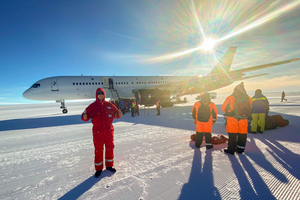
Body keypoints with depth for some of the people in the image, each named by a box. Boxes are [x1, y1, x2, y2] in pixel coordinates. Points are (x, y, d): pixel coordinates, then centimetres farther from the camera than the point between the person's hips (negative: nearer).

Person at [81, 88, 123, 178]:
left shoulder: (109, 105, 4)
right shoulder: (92, 106, -2)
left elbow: (116, 113, 8)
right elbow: (85, 116, -8)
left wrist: (119, 114, -14)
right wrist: (85, 117, -31)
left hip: (109, 130, 3)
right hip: (97, 131, -2)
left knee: (110, 148, 12)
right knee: (98, 150, 6)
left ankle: (109, 165, 31)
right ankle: (98, 169, 24)